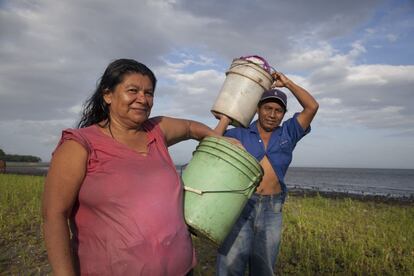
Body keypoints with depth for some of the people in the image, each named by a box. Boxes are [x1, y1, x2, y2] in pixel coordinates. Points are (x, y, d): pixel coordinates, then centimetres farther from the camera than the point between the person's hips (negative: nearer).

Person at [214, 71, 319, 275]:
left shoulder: (287, 134, 8)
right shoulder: (240, 133, 2)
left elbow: (312, 107, 0)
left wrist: (287, 83, 0)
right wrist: (226, 117, -4)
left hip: (272, 209, 3)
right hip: (240, 205, -2)